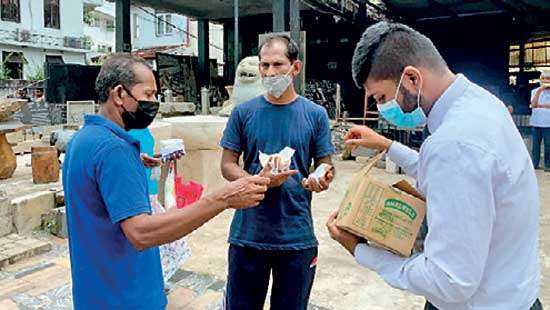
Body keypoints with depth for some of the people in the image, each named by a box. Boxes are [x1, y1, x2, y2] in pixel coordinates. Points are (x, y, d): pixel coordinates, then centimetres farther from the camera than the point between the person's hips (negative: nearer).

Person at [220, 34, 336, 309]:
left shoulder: (315, 114, -1)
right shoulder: (243, 113, -1)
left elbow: (325, 167, 4)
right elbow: (227, 165, 1)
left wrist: (321, 181, -20)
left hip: (297, 235, 0)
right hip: (248, 233, 0)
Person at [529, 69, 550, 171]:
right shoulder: (535, 91, 10)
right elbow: (533, 104, -6)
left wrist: (539, 105, -10)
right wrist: (539, 91, -12)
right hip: (536, 122, 2)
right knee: (535, 144, 6)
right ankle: (534, 163, 11)